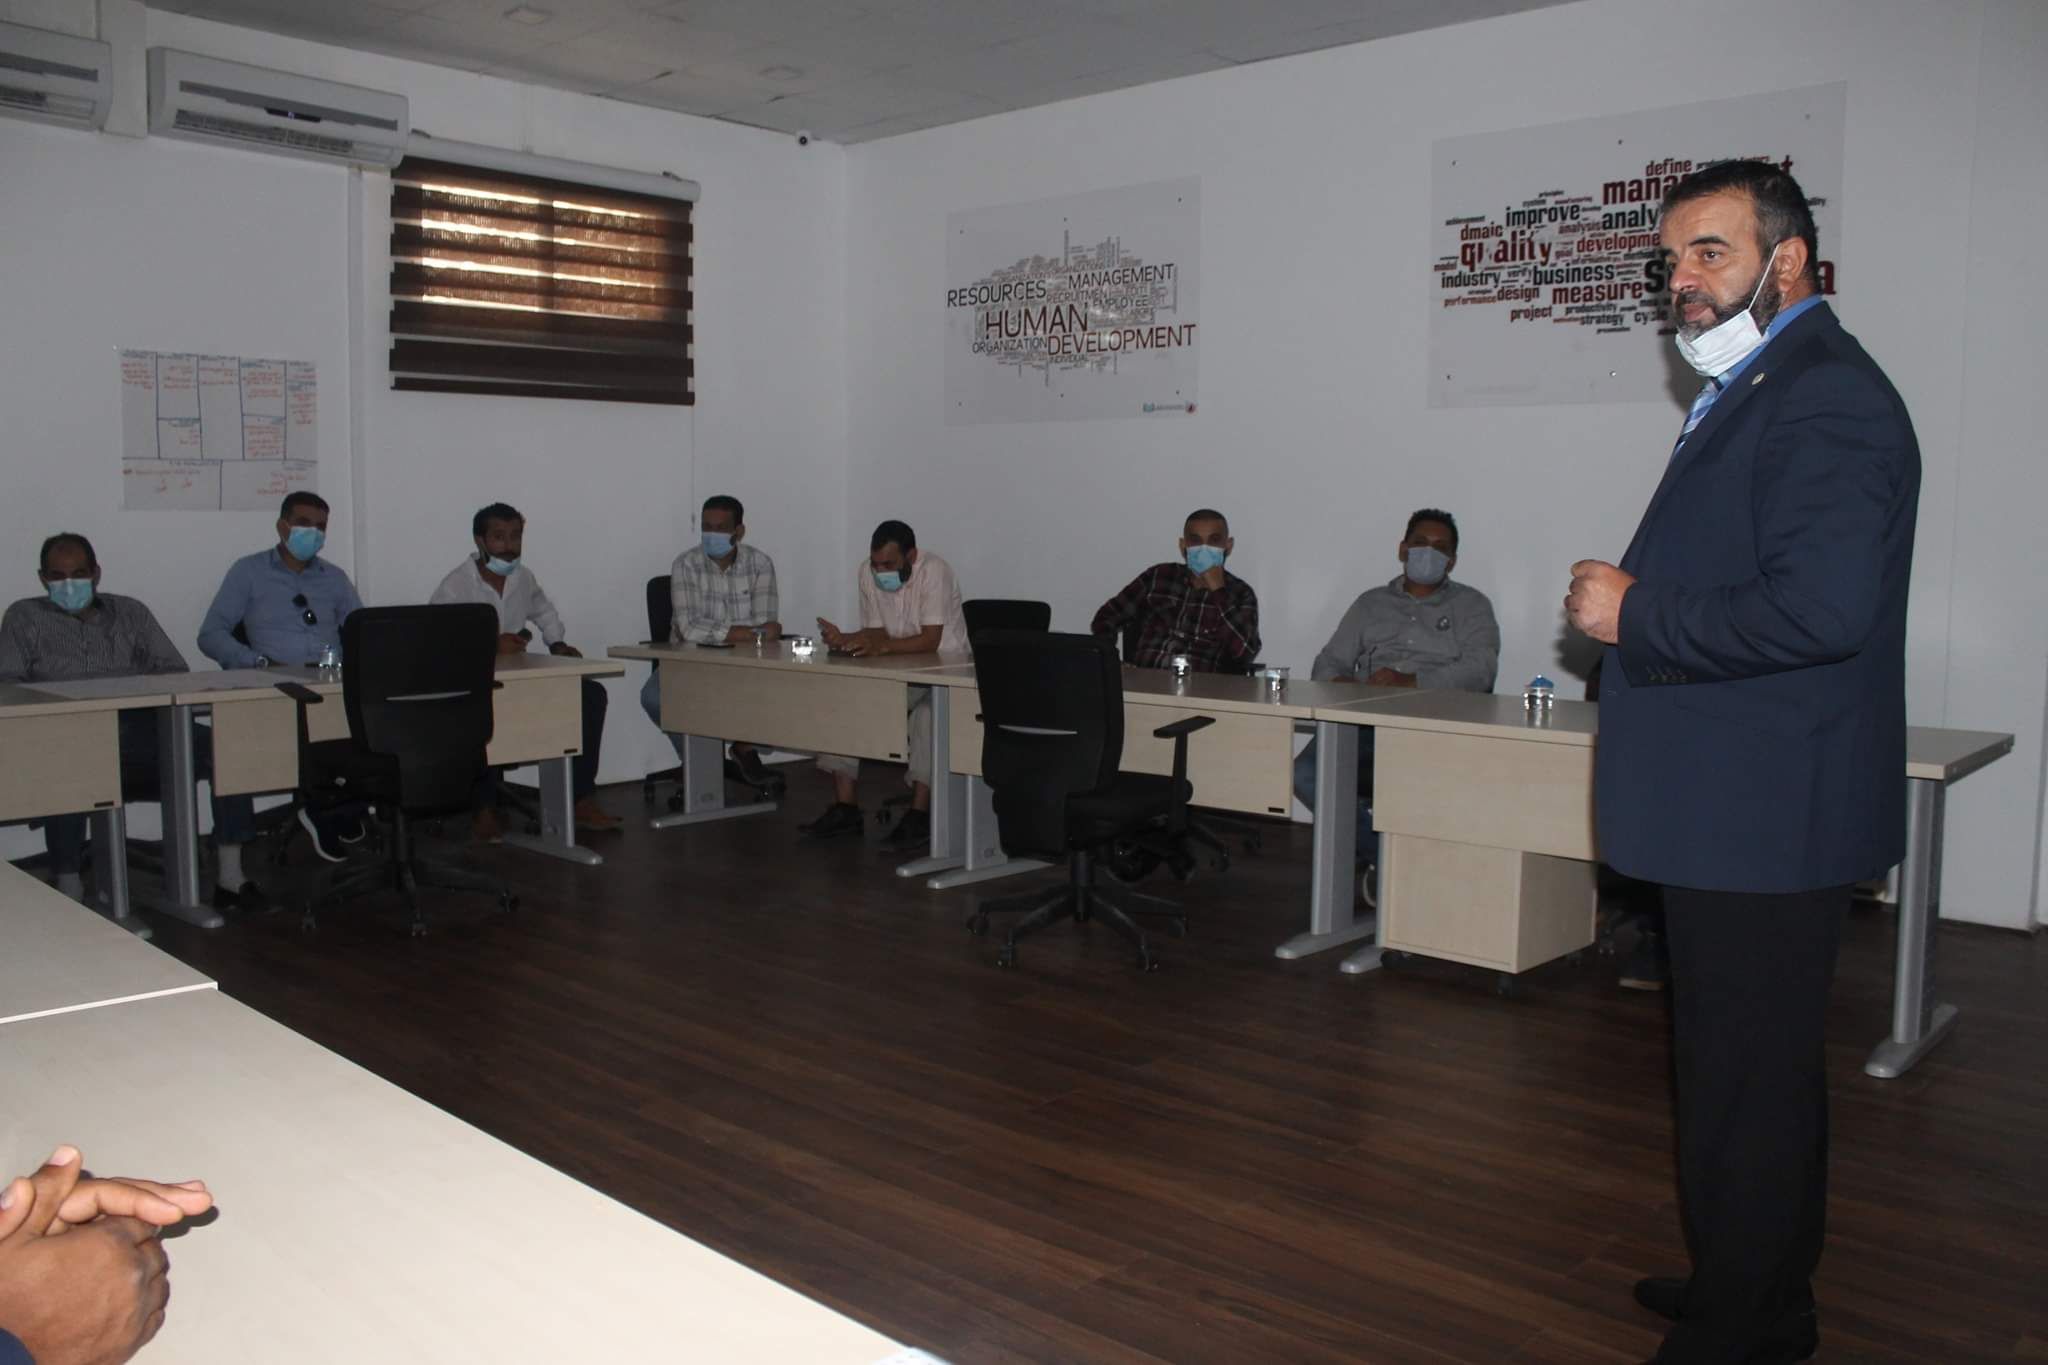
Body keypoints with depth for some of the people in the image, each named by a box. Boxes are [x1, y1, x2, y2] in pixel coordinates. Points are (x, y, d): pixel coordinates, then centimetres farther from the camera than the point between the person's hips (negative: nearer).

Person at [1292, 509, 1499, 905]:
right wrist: (1340, 684, -8)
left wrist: (1410, 682, -16)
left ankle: (1383, 860, -8)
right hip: (1365, 726, 3)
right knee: (1306, 773, -26)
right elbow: (1326, 664, 17)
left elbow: (1480, 670, -3)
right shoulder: (1372, 603, 25)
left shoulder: (1471, 605, 16)